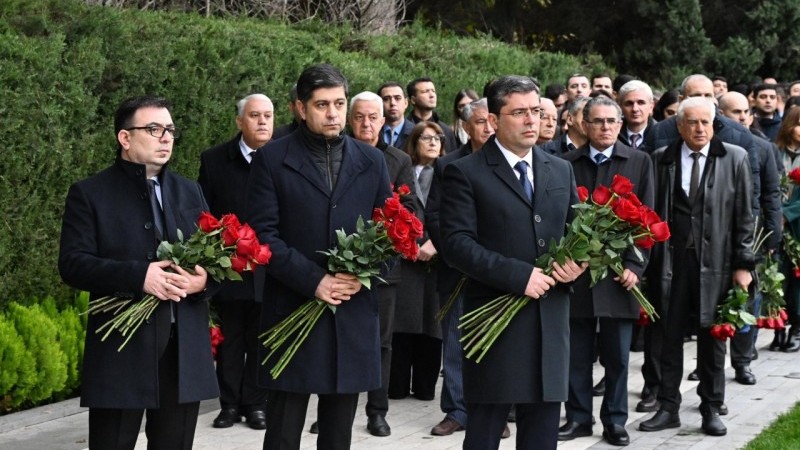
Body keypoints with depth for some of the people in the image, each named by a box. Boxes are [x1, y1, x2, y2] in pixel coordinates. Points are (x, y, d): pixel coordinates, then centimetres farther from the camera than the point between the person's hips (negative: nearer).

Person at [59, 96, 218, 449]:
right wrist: (137, 276, -21)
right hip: (121, 348, -4)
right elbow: (72, 264, -9)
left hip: (185, 349, 5)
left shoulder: (189, 192, 16)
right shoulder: (90, 194, 1)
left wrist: (204, 278, -10)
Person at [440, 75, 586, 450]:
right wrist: (519, 275, -20)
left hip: (551, 322, 5)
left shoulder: (561, 170, 15)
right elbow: (457, 243, -12)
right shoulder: (465, 173, -3)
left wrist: (577, 262, -4)